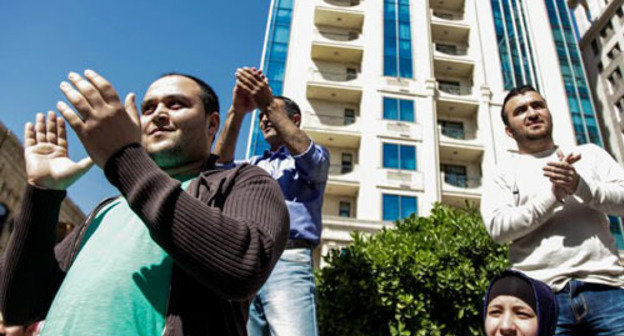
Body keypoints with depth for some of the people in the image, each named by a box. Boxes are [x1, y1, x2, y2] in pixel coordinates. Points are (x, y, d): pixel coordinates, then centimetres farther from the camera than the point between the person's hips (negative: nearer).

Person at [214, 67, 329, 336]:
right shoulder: (253, 165, 30)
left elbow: (308, 158, -5)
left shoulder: (315, 156, 20)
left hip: (288, 262, -4)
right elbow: (219, 165, 10)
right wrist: (236, 112, -3)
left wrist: (269, 104, -10)